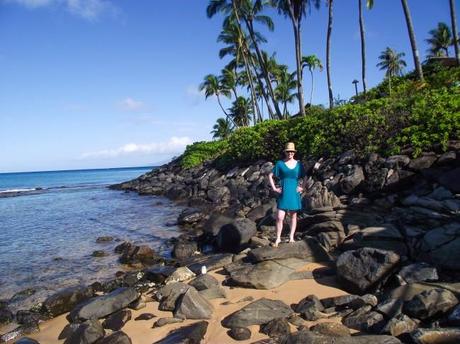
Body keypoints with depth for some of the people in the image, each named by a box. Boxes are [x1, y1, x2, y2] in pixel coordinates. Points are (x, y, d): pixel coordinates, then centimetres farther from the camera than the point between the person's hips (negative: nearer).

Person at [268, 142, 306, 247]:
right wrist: (274, 188, -3)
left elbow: (304, 177, 16)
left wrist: (302, 187, 3)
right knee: (279, 217, -7)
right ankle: (278, 238, 7)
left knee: (293, 216, 10)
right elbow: (270, 175, 3)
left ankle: (291, 237, 21)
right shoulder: (280, 163, -2)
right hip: (283, 194, -2)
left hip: (294, 193, 2)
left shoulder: (298, 164, 5)